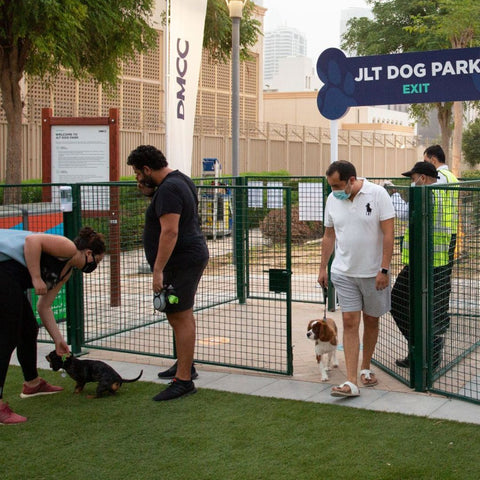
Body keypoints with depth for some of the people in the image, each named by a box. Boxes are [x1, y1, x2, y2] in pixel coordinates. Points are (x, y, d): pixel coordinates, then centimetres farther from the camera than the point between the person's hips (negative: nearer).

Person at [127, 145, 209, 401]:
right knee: (180, 314, 21)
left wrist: (158, 270, -27)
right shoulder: (180, 180, 15)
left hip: (180, 262, -11)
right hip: (191, 257, 11)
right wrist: (149, 192, 15)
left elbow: (170, 231, -26)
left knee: (180, 317, -8)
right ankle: (185, 364, 35)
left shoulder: (168, 189, -18)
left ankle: (184, 380, -5)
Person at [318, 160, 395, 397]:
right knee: (350, 323, -5)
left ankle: (365, 368, 31)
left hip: (373, 273, -2)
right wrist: (322, 268, 12)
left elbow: (388, 234, -12)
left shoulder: (377, 194, -11)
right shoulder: (332, 200, 2)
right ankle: (351, 382, -7)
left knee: (371, 321, 11)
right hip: (344, 273, 2)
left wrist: (384, 269, -16)